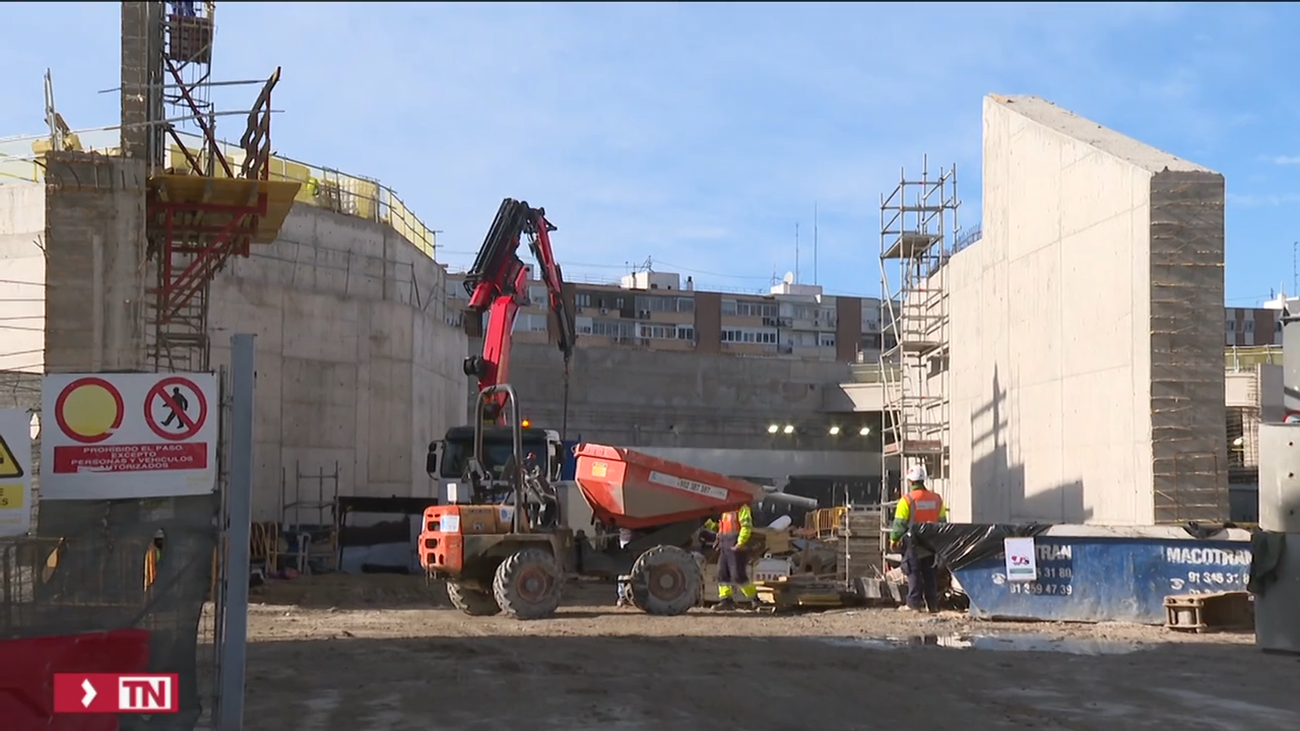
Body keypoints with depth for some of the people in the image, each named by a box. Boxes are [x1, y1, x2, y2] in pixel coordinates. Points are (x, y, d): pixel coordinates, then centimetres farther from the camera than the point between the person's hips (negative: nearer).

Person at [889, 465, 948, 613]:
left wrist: (893, 540, 3)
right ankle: (932, 604, 11)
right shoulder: (936, 498, 5)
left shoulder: (907, 500, -11)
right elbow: (942, 521, 12)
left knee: (914, 573, 2)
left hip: (913, 544, -4)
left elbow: (900, 523, -9)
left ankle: (914, 603, 0)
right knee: (931, 575, 10)